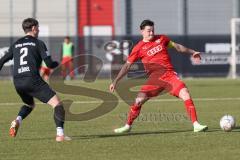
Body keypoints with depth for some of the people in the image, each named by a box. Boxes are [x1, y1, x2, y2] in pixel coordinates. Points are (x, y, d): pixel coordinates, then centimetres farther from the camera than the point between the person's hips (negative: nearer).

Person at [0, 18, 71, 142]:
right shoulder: (38, 43, 4)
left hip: (17, 82, 6)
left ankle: (18, 120, 3)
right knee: (57, 104, -3)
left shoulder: (16, 45, 19)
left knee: (29, 105, 33)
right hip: (32, 79, -6)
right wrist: (59, 64, 17)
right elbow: (49, 64, -3)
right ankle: (60, 134, -19)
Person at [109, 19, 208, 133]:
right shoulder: (139, 48, 4)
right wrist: (115, 81, 1)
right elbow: (127, 65, 5)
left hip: (169, 74, 1)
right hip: (154, 77, -1)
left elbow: (176, 46, 26)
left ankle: (196, 125, -17)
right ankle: (128, 126, 11)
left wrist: (192, 52, 25)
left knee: (185, 93, -19)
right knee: (139, 100, -12)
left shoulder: (161, 39, 11)